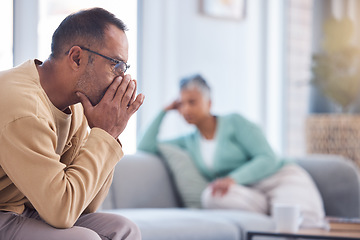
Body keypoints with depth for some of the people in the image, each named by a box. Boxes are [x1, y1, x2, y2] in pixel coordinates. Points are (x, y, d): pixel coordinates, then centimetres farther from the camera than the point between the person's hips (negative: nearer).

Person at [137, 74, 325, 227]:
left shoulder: (234, 122, 1)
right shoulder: (189, 142, 17)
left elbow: (268, 159, -8)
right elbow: (144, 147, 13)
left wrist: (233, 178, -23)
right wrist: (164, 112, 13)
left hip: (280, 178, -3)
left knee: (305, 222, -39)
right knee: (210, 196, -35)